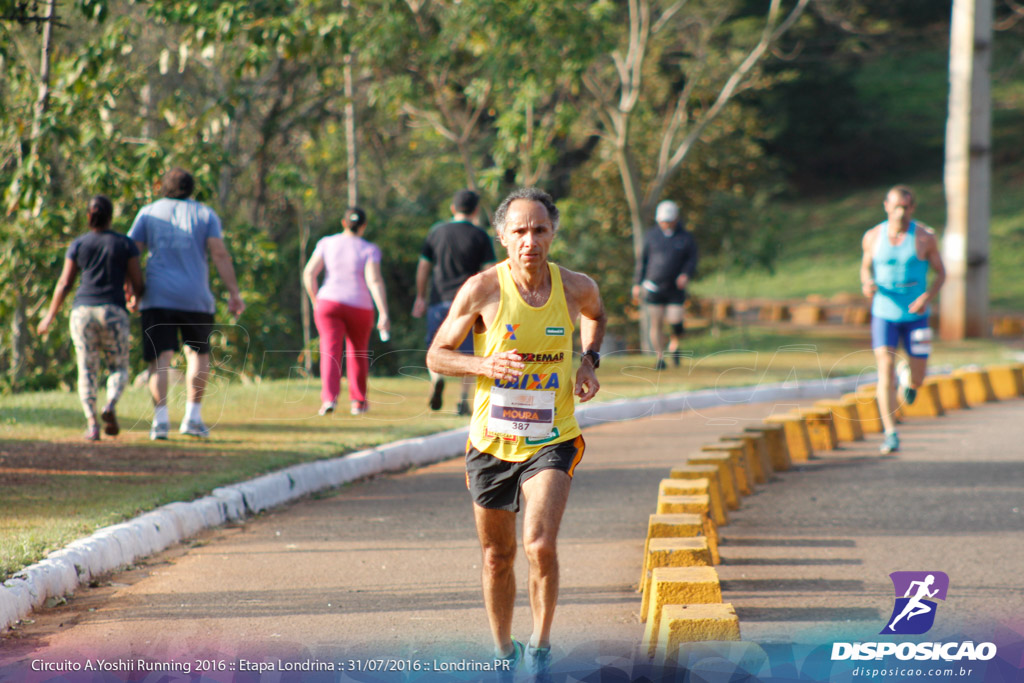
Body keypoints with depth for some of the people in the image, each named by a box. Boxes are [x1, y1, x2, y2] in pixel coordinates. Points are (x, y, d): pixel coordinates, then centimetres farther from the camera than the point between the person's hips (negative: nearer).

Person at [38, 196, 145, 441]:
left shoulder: (77, 245, 7)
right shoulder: (125, 244, 4)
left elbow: (64, 284, 6)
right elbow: (138, 284, 3)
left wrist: (50, 317, 16)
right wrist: (133, 294, 27)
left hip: (83, 311, 1)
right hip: (113, 312, -1)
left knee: (87, 371, 6)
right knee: (118, 368, 11)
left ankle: (92, 422, -12)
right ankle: (111, 406, -17)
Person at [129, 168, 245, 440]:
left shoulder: (148, 212, 12)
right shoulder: (205, 214, 9)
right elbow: (220, 254, -3)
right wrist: (234, 292, -4)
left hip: (157, 297, 0)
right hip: (195, 298, 0)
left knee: (160, 359, -4)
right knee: (199, 354, 19)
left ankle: (161, 418, -20)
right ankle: (193, 417, 15)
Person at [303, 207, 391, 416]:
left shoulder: (327, 243, 2)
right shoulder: (368, 250, -4)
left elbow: (309, 273, -3)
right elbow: (375, 281, -16)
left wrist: (315, 301, 9)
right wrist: (384, 314, -18)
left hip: (329, 303, 0)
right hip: (360, 306, 0)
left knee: (330, 352, -6)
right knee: (358, 353, 19)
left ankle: (329, 397, -26)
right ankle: (358, 402, 26)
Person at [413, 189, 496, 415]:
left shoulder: (436, 232, 6)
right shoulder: (481, 237, 0)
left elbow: (423, 267, 9)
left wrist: (420, 298, 17)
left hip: (439, 301, 1)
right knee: (468, 352, 7)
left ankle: (436, 378, -19)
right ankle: (464, 399, -1)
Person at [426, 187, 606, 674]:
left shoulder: (576, 288, -4)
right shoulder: (482, 290, -11)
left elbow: (595, 314, 23)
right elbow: (437, 356, -2)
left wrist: (589, 361, 5)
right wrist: (485, 366, -21)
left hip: (551, 440, 0)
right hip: (491, 443, 0)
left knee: (540, 545, -20)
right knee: (497, 556, 12)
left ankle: (541, 644, 0)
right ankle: (503, 651, 34)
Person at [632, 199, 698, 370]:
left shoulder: (685, 237, 3)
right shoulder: (652, 235, 5)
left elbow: (692, 259, 4)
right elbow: (642, 260, 10)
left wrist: (686, 274, -17)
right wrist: (637, 283, 7)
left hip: (675, 287, -1)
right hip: (653, 286, 1)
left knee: (675, 321, -11)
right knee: (656, 323, -2)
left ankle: (674, 344, 20)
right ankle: (660, 357, 8)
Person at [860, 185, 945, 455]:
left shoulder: (925, 237, -7)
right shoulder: (873, 237, -2)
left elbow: (940, 272, 1)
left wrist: (927, 297, -17)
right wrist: (867, 284, -10)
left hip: (915, 315, 0)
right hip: (884, 313, 0)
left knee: (916, 381, 3)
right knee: (885, 369, -16)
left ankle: (907, 373, 42)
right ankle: (891, 435, -13)